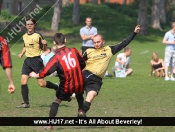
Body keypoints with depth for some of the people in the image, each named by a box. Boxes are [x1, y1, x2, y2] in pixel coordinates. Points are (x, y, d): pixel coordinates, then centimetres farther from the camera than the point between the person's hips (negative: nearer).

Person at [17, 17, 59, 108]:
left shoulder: (38, 36, -9)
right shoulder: (25, 36, 8)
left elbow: (44, 49, -6)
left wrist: (44, 44, -27)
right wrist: (22, 54, 11)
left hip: (37, 60, -5)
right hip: (28, 60, 6)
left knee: (41, 83, -5)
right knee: (23, 81, -8)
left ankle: (57, 88, 21)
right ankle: (26, 103, -3)